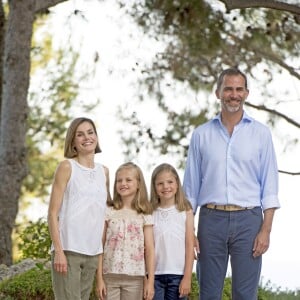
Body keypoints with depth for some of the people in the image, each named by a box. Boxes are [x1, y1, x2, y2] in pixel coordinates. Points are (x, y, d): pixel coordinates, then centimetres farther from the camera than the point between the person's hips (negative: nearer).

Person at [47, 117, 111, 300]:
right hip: (68, 249, -5)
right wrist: (59, 250, -14)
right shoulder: (67, 167, -1)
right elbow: (53, 212, -5)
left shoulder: (104, 172, 13)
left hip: (93, 252, 5)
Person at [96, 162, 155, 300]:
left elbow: (149, 249, 2)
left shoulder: (144, 216, 3)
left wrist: (150, 281, -3)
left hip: (134, 278, 1)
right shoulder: (108, 213, 2)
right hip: (110, 275, 0)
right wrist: (99, 278, -3)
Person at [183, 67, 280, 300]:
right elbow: (191, 186, 11)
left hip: (248, 220, -1)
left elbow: (270, 187, 3)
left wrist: (266, 230, -6)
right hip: (211, 219, 1)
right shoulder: (201, 134, 9)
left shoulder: (261, 133, 6)